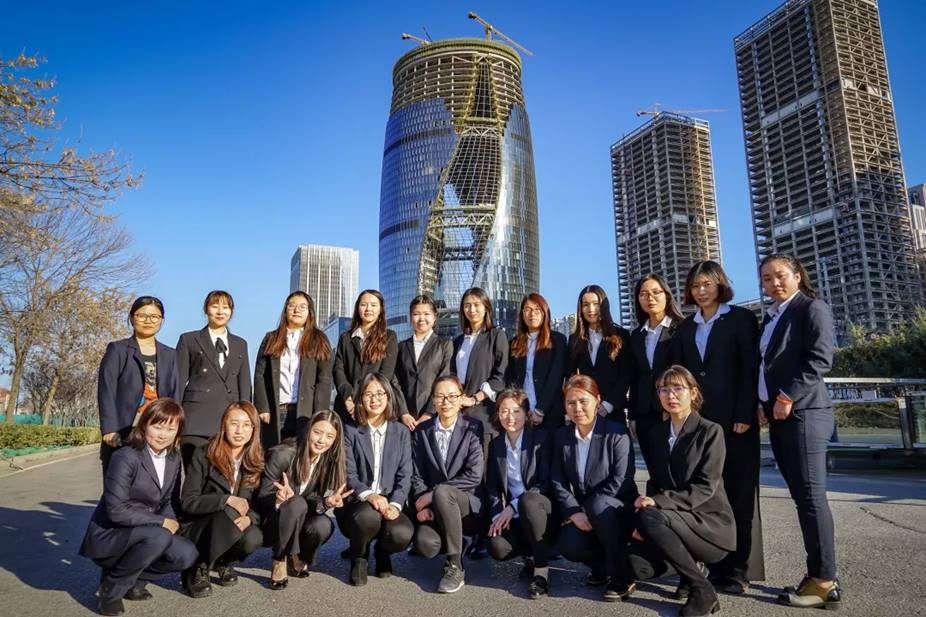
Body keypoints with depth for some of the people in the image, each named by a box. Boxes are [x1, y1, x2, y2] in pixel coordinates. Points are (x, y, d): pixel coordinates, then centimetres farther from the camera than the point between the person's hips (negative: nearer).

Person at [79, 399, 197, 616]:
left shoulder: (173, 460, 2)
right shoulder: (125, 457, -20)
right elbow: (116, 510, -25)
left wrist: (171, 522, -12)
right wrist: (161, 522, -22)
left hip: (141, 534, 7)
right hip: (107, 535, -6)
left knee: (186, 554, -16)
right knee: (158, 537, -33)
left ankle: (131, 581, 10)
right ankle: (111, 588, -7)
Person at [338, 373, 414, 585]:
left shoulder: (401, 432, 10)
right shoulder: (351, 432, 5)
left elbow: (404, 476, 3)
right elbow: (349, 475, -4)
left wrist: (395, 504, -15)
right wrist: (369, 495, -24)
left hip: (390, 503, 2)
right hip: (357, 503, -1)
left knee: (402, 534, -29)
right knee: (368, 516, -36)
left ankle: (382, 552, 12)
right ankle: (359, 558, 0)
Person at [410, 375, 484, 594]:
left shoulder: (472, 430, -3)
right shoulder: (421, 432, 6)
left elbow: (473, 476, -13)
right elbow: (417, 475, 3)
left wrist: (432, 494, -17)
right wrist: (421, 504, -15)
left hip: (468, 505, -2)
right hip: (434, 509, 2)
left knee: (441, 492, -34)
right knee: (426, 543, -28)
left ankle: (455, 567, -18)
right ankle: (457, 543, 9)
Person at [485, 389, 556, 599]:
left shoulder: (542, 438, -6)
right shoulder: (495, 444, 8)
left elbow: (545, 483, -12)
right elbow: (492, 487, 8)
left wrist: (513, 507, -19)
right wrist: (498, 514, -11)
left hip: (541, 509, -4)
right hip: (511, 516, 4)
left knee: (528, 499, -37)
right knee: (498, 548, -26)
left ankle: (542, 571, -24)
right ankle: (531, 555, 8)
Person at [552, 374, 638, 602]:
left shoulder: (616, 433, -12)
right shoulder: (561, 436, 3)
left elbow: (621, 481, -19)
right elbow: (558, 481, -2)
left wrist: (589, 510, -22)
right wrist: (575, 511, -17)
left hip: (617, 509, -4)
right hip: (581, 512, 4)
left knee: (598, 506, -38)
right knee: (569, 546, -26)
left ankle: (623, 577, -17)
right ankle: (602, 565, 11)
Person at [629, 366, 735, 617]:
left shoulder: (711, 431, -8)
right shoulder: (656, 433, 9)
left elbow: (706, 487, -16)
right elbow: (654, 482, 8)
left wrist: (657, 502, -26)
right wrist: (646, 503, -13)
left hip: (711, 524, -5)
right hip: (677, 524, 5)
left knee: (650, 517, -31)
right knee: (635, 562, -20)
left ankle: (702, 589, -14)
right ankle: (691, 566, 10)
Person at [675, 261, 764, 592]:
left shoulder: (741, 318, 1)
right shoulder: (686, 326, 14)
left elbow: (750, 368, -6)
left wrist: (745, 415, -14)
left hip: (734, 417, -4)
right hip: (696, 418, 4)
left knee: (739, 493, 3)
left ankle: (740, 568, 10)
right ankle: (716, 564, 13)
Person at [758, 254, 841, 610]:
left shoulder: (812, 308, -2)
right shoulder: (769, 318, 21)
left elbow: (821, 358, -14)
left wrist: (788, 396, -17)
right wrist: (764, 404, 7)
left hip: (803, 413, -8)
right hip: (778, 416, 8)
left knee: (811, 496, -7)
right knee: (801, 498, 8)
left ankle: (824, 582, 1)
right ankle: (817, 575, 14)